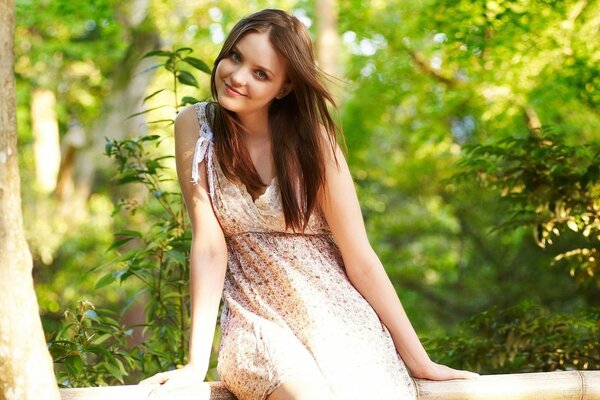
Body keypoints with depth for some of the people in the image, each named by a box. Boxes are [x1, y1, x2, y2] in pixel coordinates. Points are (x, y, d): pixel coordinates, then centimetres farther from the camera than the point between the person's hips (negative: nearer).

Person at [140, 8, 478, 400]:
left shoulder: (310, 139, -5)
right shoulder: (196, 126, -4)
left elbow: (360, 259, -4)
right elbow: (209, 245, -8)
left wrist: (418, 360, -5)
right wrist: (197, 361, -15)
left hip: (337, 316, 1)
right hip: (256, 321, -1)